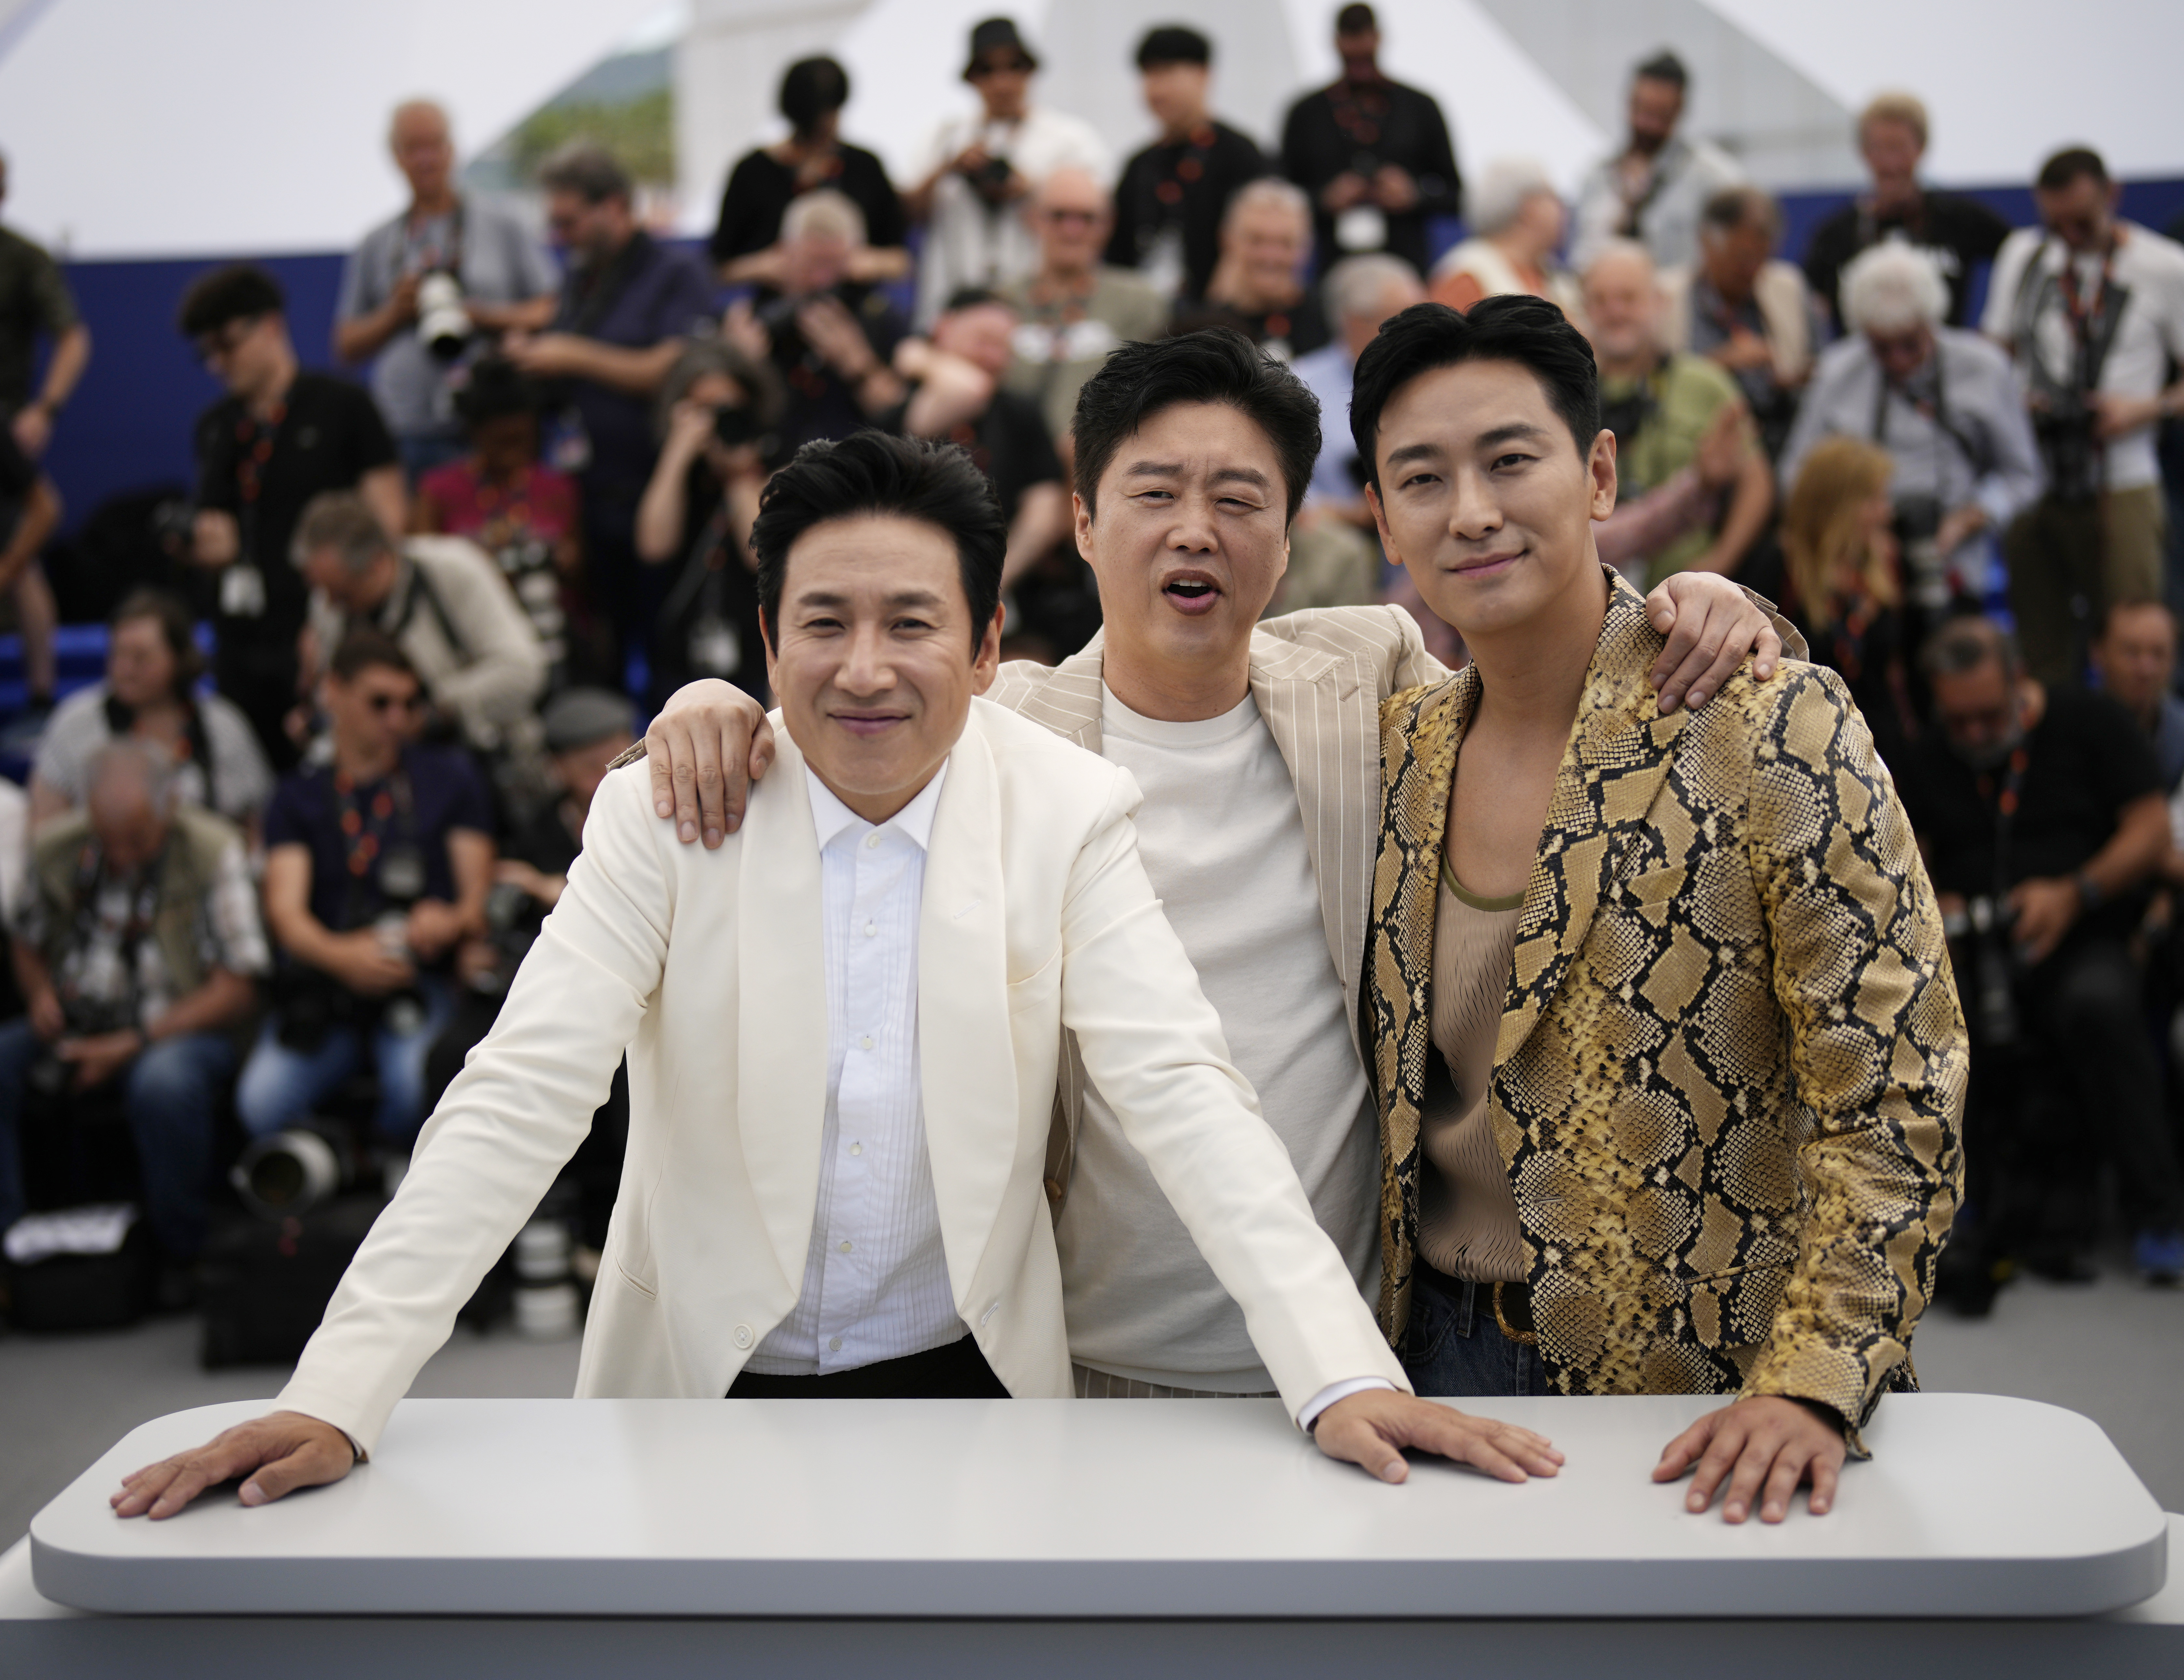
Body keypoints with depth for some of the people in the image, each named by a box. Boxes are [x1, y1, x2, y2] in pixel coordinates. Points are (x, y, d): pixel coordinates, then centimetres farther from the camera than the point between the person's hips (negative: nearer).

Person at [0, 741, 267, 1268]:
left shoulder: (212, 852, -9)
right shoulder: (57, 849, 4)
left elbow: (237, 991, -10)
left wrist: (133, 1044, -16)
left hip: (177, 1030, -4)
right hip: (75, 1028, 4)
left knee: (163, 1082, -39)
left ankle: (184, 1260, -19)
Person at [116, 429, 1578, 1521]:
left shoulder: (1071, 815, -6)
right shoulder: (663, 814, -7)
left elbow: (1183, 1092, -13)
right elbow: (521, 1099, -14)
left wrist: (1346, 1377, -25)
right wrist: (335, 1401, -24)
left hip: (968, 1383, 0)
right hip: (702, 1388, 0)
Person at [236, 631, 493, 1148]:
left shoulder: (449, 777, 17)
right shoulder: (299, 796, 17)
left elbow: (479, 890, 11)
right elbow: (285, 909, 2)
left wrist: (453, 921, -16)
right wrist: (341, 955, -22)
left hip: (420, 983, -1)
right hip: (324, 982, 1)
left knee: (419, 1089, -33)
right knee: (262, 1103, -27)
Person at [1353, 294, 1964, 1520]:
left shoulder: (1775, 731, -14)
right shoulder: (1402, 750, 3)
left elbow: (1897, 1103, -15)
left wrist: (1809, 1384, -24)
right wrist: (1360, 1372, 6)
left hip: (1699, 1395, -4)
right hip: (1447, 1360, 5)